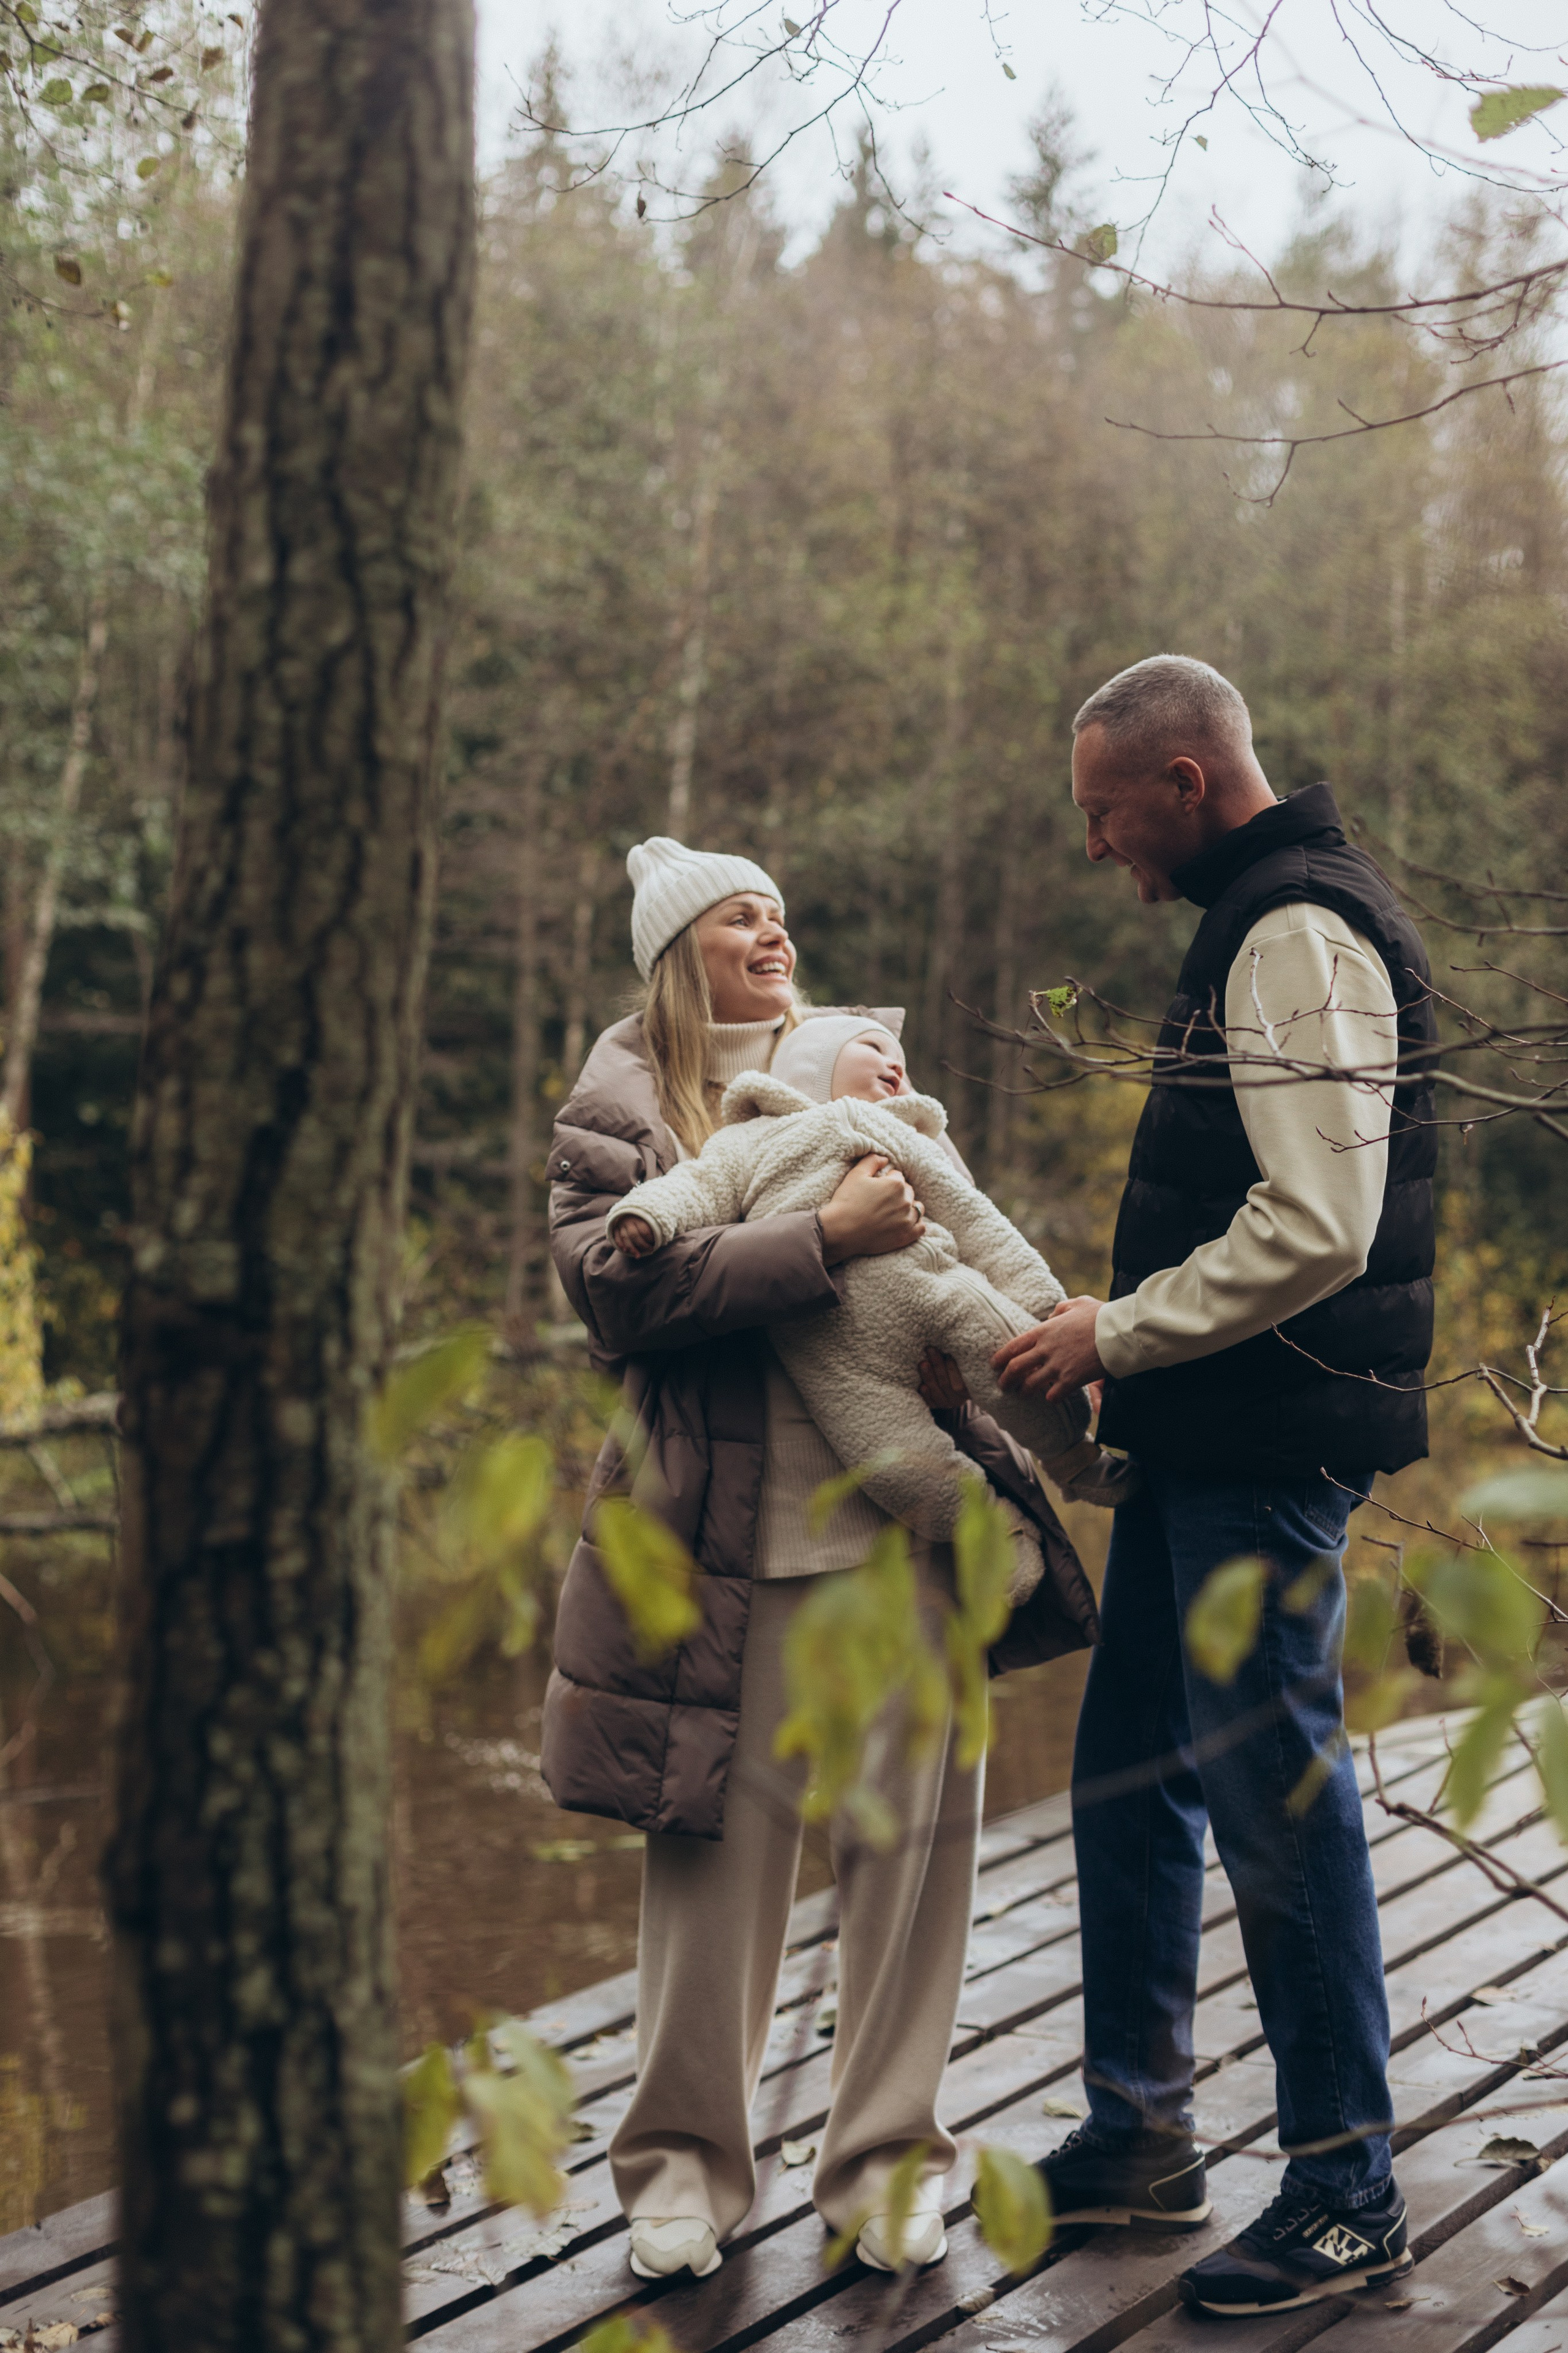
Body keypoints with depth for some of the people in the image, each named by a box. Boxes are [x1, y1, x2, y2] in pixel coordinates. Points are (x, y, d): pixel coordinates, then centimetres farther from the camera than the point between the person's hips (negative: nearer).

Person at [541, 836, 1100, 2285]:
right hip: (729, 1538, -4)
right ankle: (688, 2159, 19)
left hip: (900, 1519, 4)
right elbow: (621, 1285, -14)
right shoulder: (621, 1105, 2)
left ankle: (885, 2156, 18)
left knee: (914, 1828, 3)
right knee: (720, 1846, 2)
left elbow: (960, 1242, 23)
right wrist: (827, 1240, -19)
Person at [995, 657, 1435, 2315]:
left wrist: (1115, 1333, -16)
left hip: (1272, 1447, -11)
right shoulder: (1259, 925, 18)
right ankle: (1138, 2140, 26)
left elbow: (1318, 1228, -25)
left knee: (1275, 1794, -4)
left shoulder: (1301, 936, -16)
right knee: (1129, 1775, 15)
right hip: (1210, 1439, 11)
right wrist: (1124, 1339, 15)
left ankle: (1347, 2194, 7)